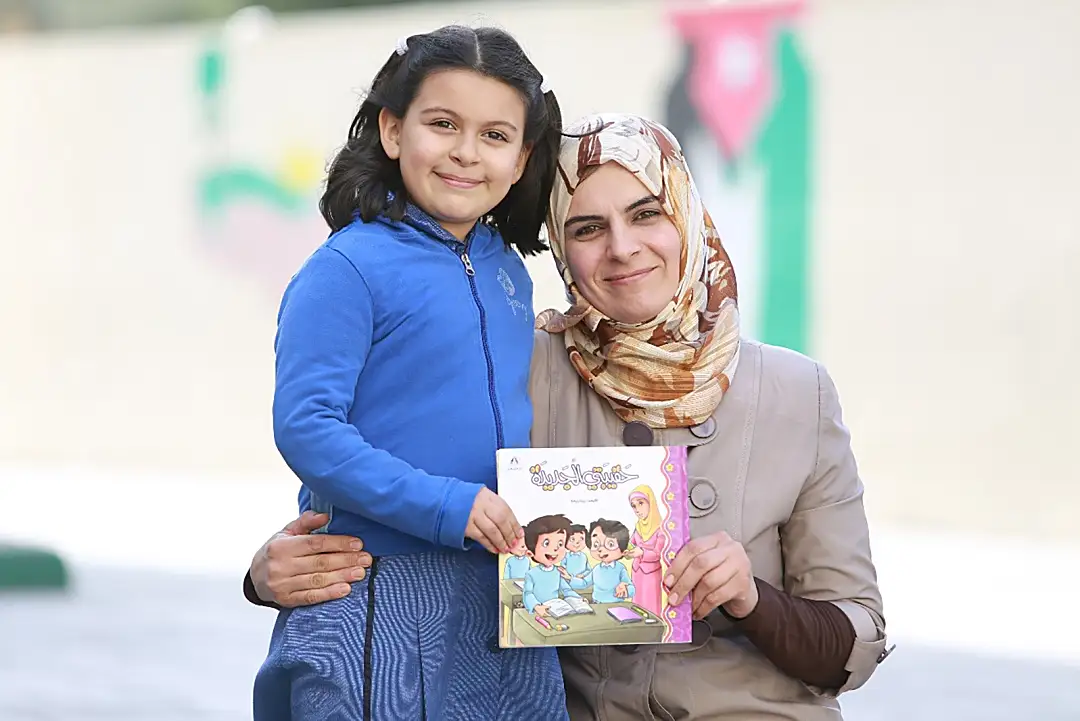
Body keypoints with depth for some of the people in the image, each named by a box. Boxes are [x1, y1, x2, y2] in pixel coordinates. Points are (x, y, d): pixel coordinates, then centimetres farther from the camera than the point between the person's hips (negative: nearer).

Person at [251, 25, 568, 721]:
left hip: (504, 605, 7)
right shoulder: (349, 268, -10)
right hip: (383, 601, -6)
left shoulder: (510, 275, 12)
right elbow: (306, 428, -17)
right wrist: (446, 504, -22)